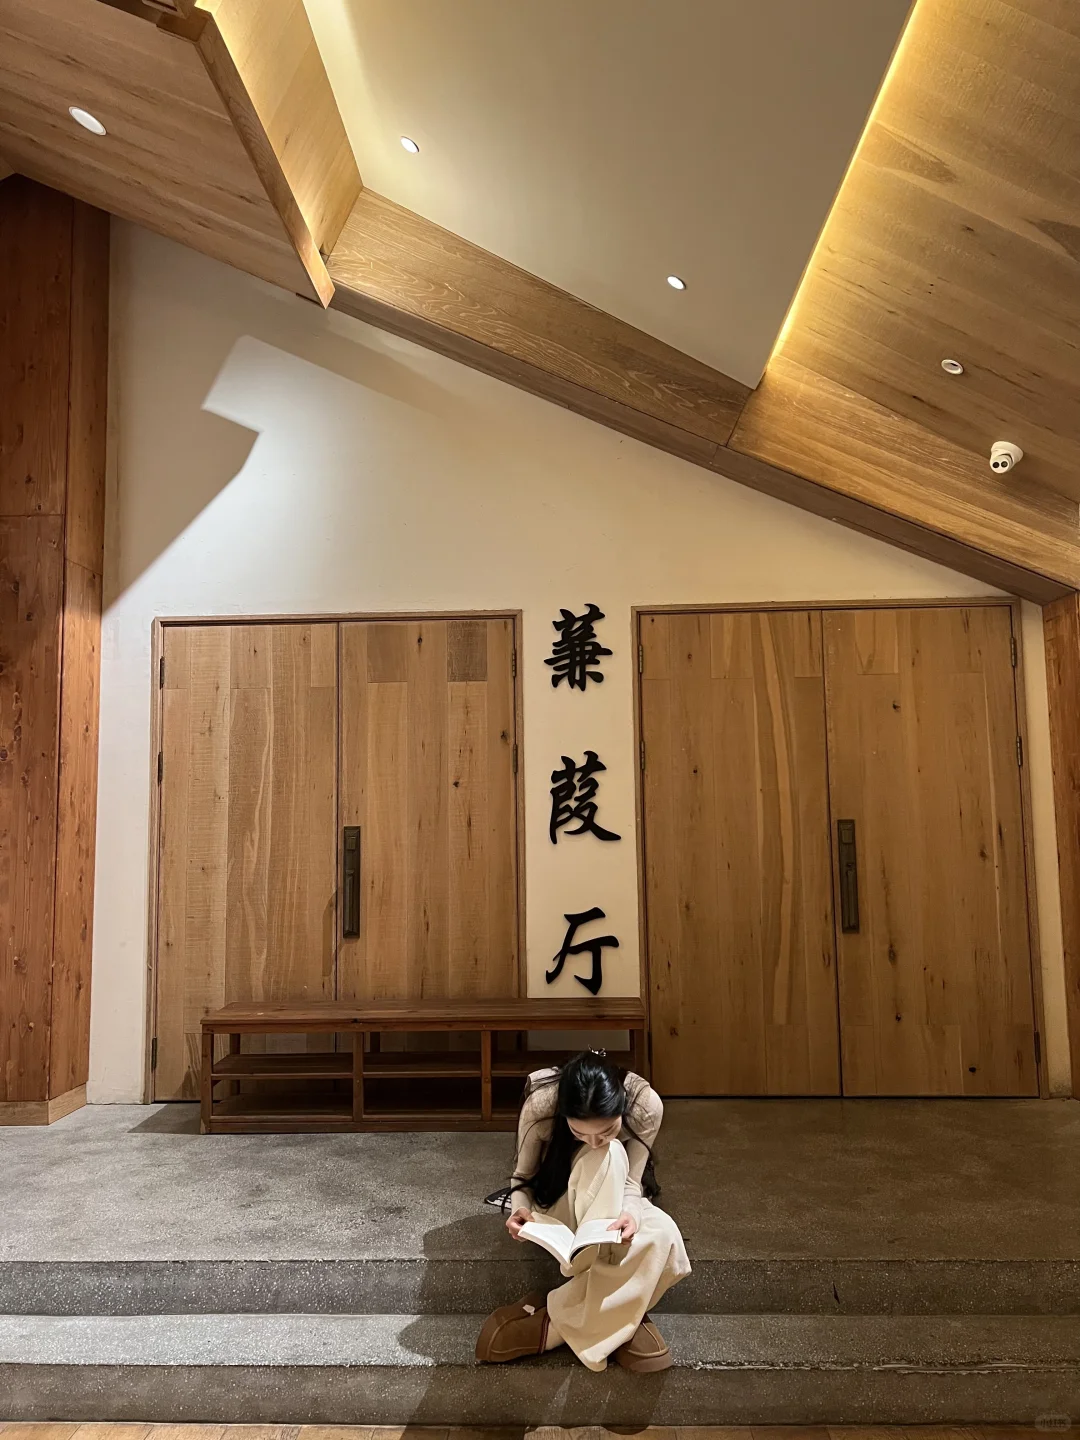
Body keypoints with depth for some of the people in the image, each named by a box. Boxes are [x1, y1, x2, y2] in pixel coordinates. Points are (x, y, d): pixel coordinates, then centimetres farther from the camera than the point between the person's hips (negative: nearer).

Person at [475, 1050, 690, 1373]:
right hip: (557, 1206, -2)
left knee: (664, 1236, -33)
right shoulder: (541, 1104, -31)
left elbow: (630, 1183, -18)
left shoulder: (646, 1105, -29)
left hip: (613, 1203, 2)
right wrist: (520, 1209, -37)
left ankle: (555, 1322, -22)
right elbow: (523, 1176, -15)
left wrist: (630, 1214, -40)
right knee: (608, 1157, -37)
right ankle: (614, 1314, -26)